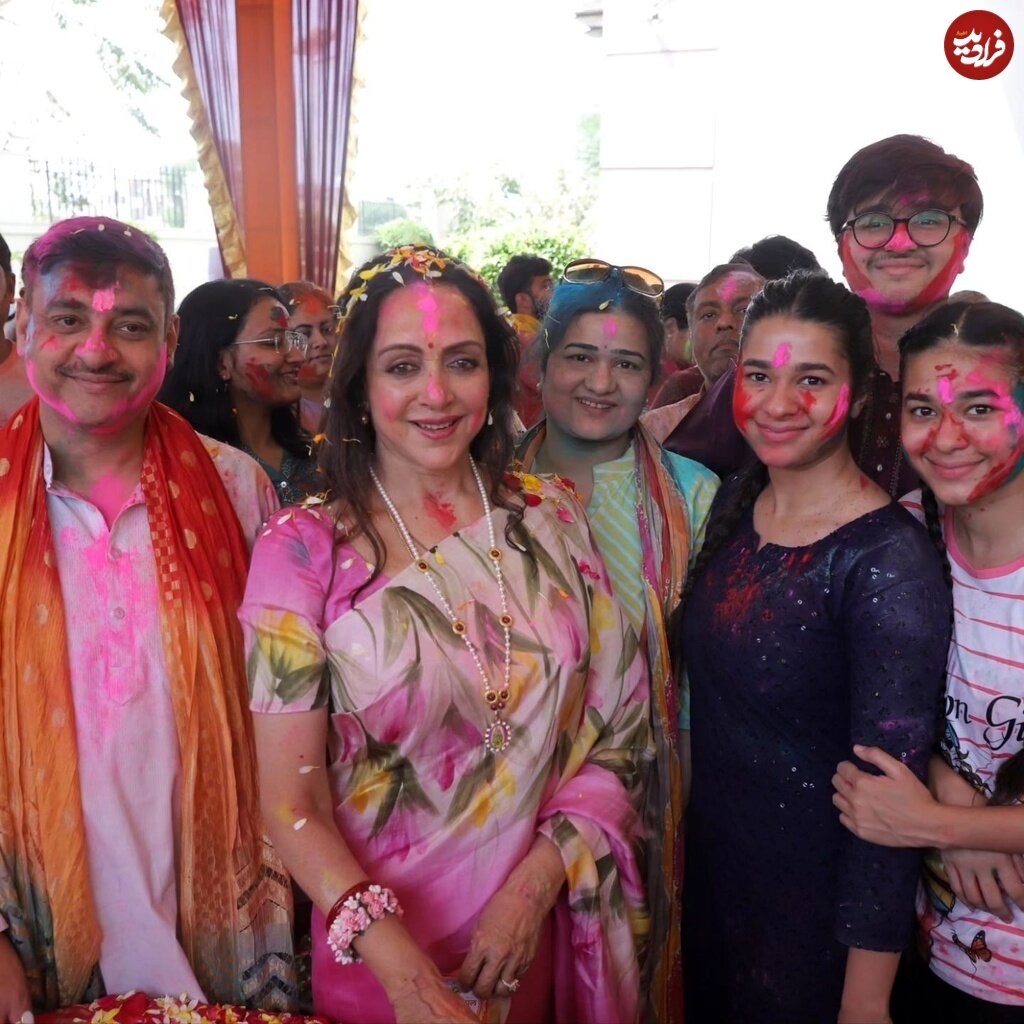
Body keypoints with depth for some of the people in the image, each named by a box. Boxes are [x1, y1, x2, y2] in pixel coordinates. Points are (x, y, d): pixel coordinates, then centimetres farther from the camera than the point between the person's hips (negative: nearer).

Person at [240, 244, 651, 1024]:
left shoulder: (552, 520, -5)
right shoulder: (304, 549, -13)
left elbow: (618, 728, -1)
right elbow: (292, 805, -12)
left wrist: (535, 884, -12)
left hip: (536, 936, 3)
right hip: (378, 956, -2)